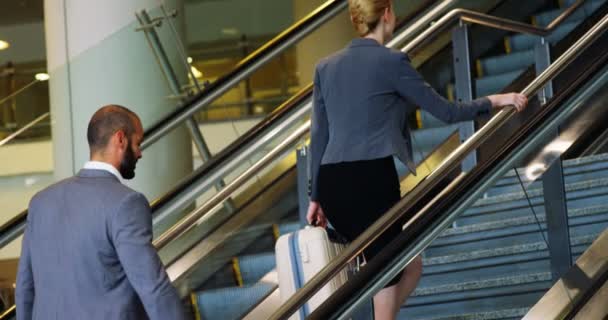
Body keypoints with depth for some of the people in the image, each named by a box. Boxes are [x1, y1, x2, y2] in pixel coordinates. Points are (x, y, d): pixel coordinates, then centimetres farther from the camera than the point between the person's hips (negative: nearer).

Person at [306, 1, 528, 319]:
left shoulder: (326, 66, 13)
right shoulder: (392, 61, -4)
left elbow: (319, 136, 14)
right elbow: (445, 111, 2)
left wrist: (316, 196, 19)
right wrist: (494, 101, 16)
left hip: (332, 184, 7)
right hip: (371, 180, -7)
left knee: (409, 264, 18)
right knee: (387, 275, 2)